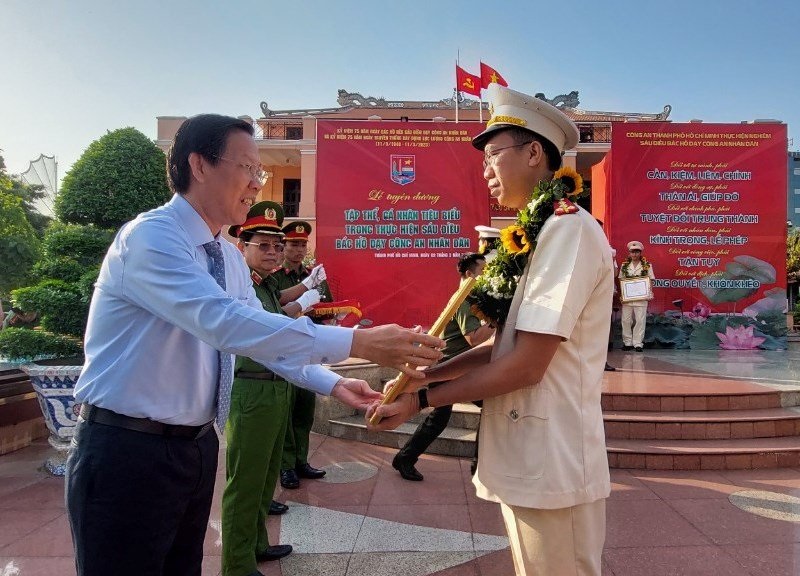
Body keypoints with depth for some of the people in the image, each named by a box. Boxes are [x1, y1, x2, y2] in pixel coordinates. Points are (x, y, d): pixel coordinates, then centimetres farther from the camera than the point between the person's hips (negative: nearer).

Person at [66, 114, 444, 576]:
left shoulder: (231, 258, 6)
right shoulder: (149, 236, -21)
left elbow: (261, 331, 11)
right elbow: (225, 323, -35)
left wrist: (331, 384, -3)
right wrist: (356, 342, -37)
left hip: (197, 446, 8)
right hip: (127, 450, -8)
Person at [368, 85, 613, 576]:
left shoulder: (568, 228, -17)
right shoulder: (539, 232, 13)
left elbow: (527, 364, -22)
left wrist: (420, 400, -13)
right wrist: (425, 373, 3)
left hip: (551, 466, -9)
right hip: (527, 460, 9)